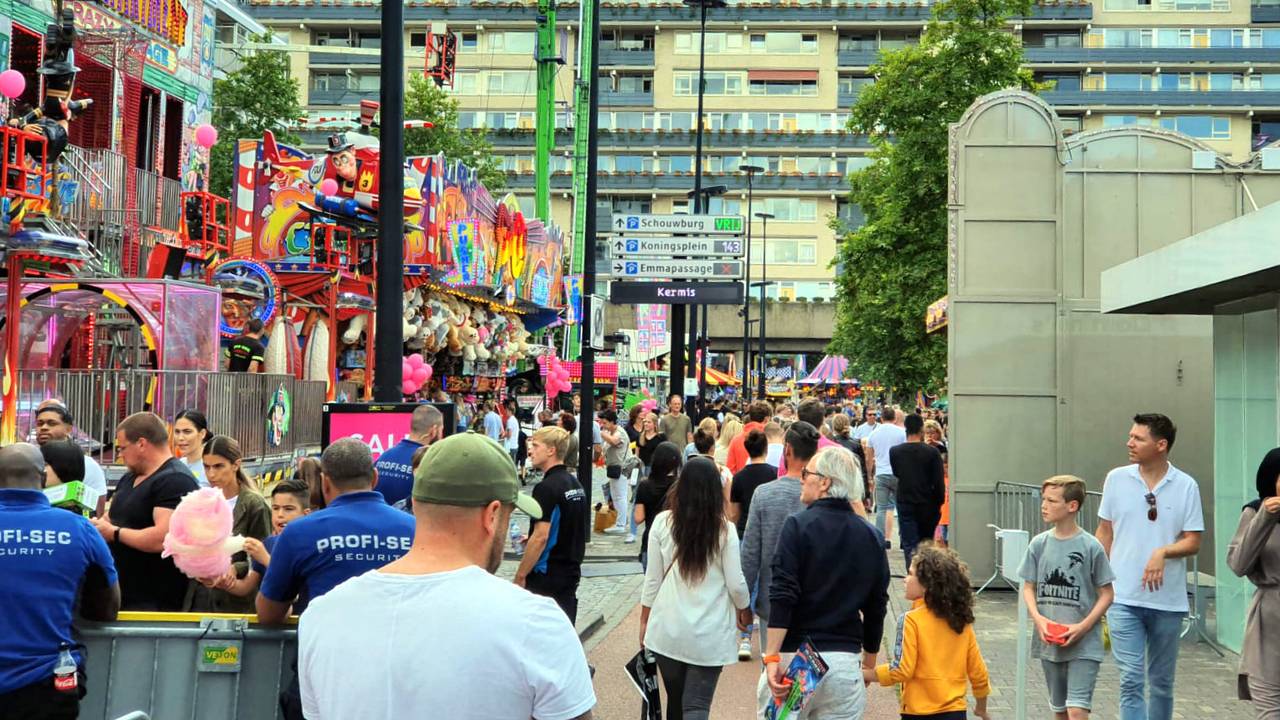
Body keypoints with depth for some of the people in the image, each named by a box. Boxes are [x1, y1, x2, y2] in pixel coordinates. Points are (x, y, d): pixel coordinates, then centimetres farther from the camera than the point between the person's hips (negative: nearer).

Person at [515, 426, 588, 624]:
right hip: (571, 572, 9)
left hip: (546, 577, -9)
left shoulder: (547, 487, -17)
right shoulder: (575, 484, 11)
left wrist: (520, 576, -16)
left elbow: (541, 537, -22)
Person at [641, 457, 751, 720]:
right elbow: (736, 584, -3)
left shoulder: (663, 522, -5)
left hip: (668, 629, 2)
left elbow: (653, 578, 0)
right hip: (709, 634, -2)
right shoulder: (724, 530, -8)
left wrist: (644, 620, 12)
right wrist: (745, 611, 17)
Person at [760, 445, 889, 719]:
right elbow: (876, 607, 13)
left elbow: (782, 597, -14)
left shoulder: (798, 526, -7)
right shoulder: (870, 536, 7)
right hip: (846, 661, 4)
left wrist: (772, 657, -14)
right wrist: (869, 666, 23)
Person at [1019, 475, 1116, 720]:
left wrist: (1083, 627, -15)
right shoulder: (1039, 544, 2)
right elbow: (1028, 587, 8)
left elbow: (1107, 594, -4)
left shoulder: (1090, 546, -9)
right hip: (1049, 642, 5)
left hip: (1084, 644, -4)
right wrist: (1038, 618, -10)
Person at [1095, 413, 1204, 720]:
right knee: (1131, 680, -8)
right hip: (1124, 599, 0)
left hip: (1168, 600, 0)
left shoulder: (1186, 486, -2)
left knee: (1162, 682, 14)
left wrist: (1164, 552, -21)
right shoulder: (1117, 479, 1)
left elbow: (1193, 542, -1)